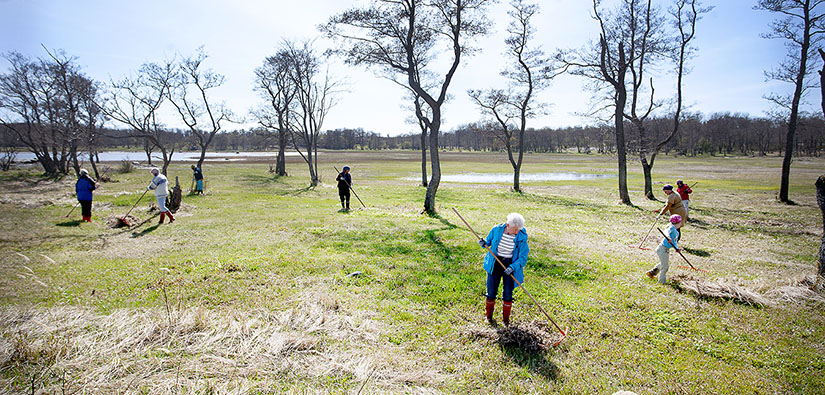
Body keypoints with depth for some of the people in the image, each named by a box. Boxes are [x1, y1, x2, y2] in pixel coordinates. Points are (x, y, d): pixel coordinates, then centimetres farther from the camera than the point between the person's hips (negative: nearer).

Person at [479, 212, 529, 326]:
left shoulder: (521, 238, -14)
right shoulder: (496, 230, -10)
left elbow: (523, 257, -12)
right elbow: (488, 241, 9)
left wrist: (513, 267, -27)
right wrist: (483, 243, -15)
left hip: (510, 266, -1)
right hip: (494, 264, 1)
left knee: (508, 293, 6)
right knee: (491, 291, 8)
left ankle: (506, 318, 27)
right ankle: (489, 315, 30)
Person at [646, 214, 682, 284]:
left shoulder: (677, 232, 14)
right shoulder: (672, 227, -14)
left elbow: (674, 242, 13)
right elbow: (667, 231, -34)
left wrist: (677, 248, -4)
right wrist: (668, 237, -54)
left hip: (667, 250, 10)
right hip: (663, 249, -10)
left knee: (663, 264, 26)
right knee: (665, 266, -1)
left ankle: (651, 272, 41)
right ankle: (662, 281, 11)